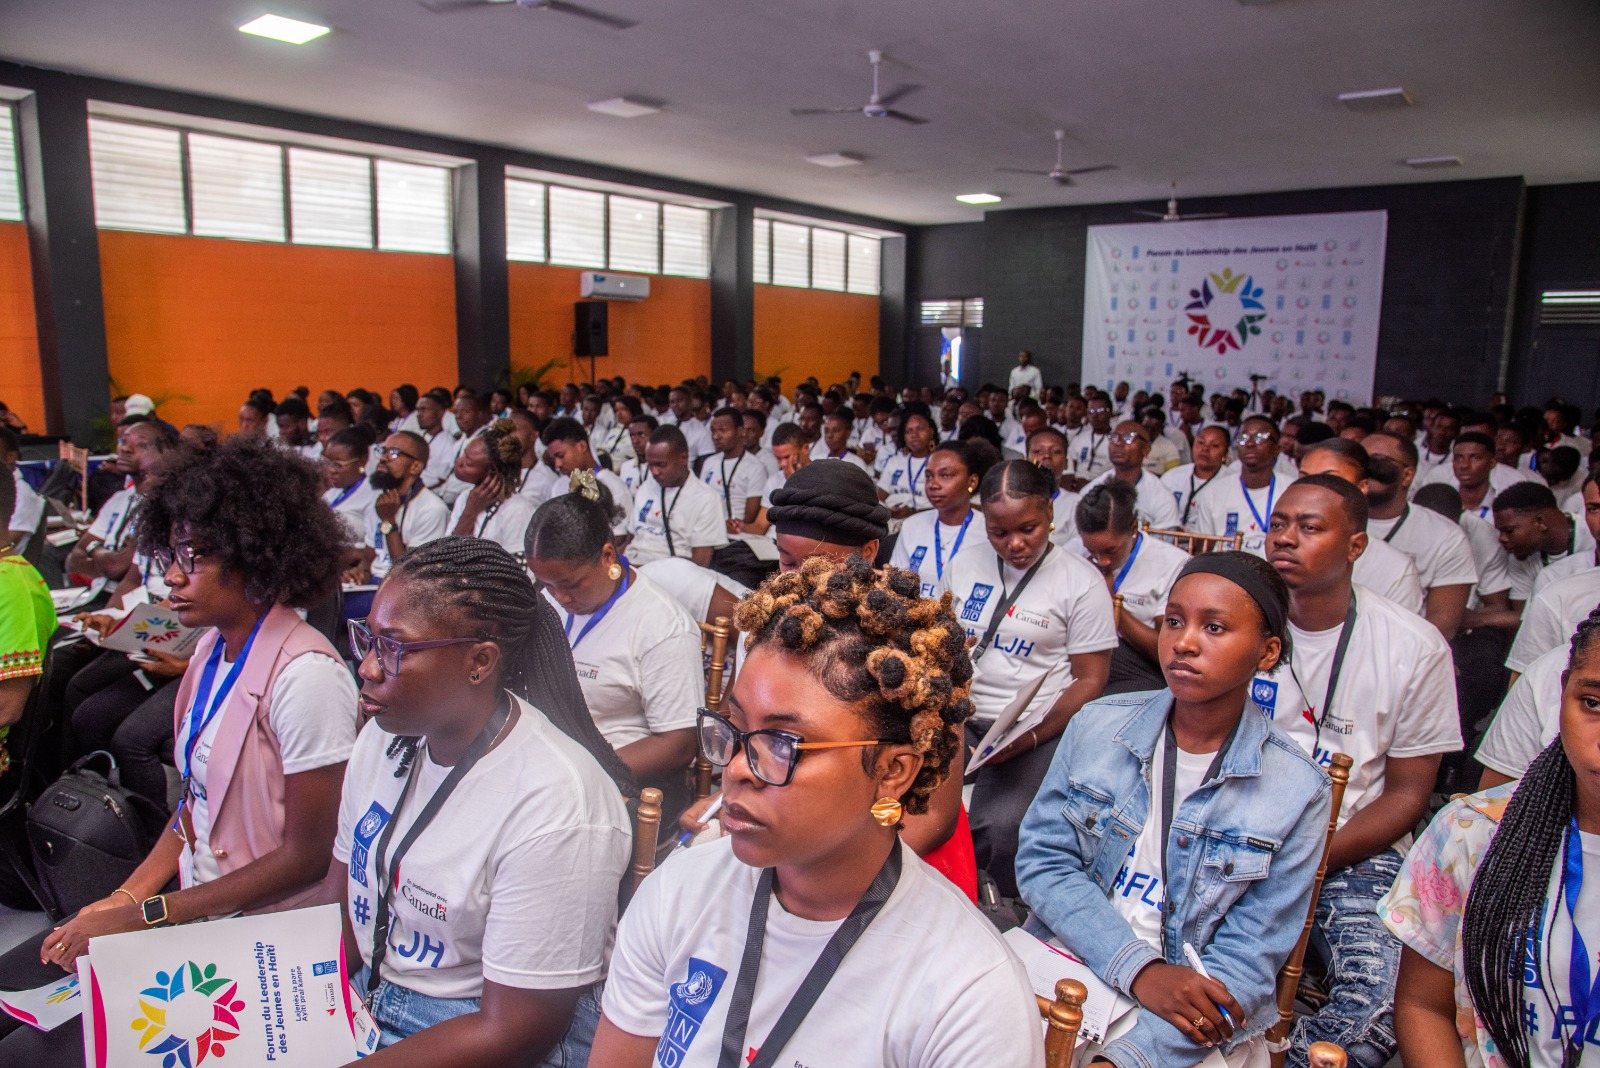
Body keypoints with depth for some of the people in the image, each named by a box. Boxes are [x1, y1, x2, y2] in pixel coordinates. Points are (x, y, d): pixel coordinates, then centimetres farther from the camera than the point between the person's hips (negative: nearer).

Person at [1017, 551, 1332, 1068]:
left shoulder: (1297, 792, -5)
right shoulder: (1096, 725, 1)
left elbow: (1246, 961, -6)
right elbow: (1042, 857, -1)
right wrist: (1138, 970, -16)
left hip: (1193, 1025, -1)